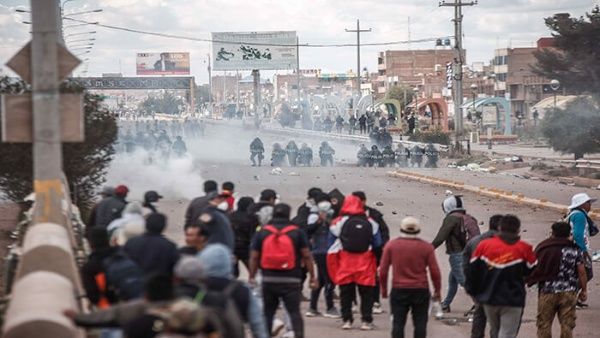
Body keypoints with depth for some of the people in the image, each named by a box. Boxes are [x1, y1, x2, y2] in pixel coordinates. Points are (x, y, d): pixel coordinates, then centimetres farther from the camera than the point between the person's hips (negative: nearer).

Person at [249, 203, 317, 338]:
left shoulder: (262, 232, 5)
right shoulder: (297, 232, 0)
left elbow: (254, 257, 4)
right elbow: (306, 256, -2)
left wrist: (251, 276, 11)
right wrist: (312, 277, 3)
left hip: (269, 280, 2)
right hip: (291, 280, -2)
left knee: (268, 312, 12)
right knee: (294, 311, -2)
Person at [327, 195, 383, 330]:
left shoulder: (338, 223, -4)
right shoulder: (370, 223, 0)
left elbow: (332, 247, -1)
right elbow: (377, 245, 4)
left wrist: (334, 268, 8)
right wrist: (375, 264, 15)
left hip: (344, 267, 0)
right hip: (365, 268, 1)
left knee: (346, 295, 9)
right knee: (366, 294, 8)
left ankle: (347, 320, 8)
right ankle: (366, 321, 6)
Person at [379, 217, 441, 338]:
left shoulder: (391, 245, -1)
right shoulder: (426, 247, -3)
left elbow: (383, 271, 0)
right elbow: (435, 272, -3)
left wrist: (384, 289, 11)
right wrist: (437, 291, 9)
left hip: (398, 291, 0)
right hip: (421, 291, 0)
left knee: (398, 323, 4)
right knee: (420, 323, 6)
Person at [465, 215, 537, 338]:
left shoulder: (484, 245, 0)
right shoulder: (524, 249, -8)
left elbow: (473, 270, 5)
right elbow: (533, 272, 2)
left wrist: (471, 290, 17)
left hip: (489, 298, 4)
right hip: (513, 301, -4)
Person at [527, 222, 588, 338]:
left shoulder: (542, 249, 2)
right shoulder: (575, 250, 2)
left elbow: (534, 268, 5)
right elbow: (582, 272, 0)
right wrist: (584, 290, 10)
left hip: (547, 293, 0)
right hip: (569, 293, 0)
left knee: (544, 324, 8)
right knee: (567, 325, 5)